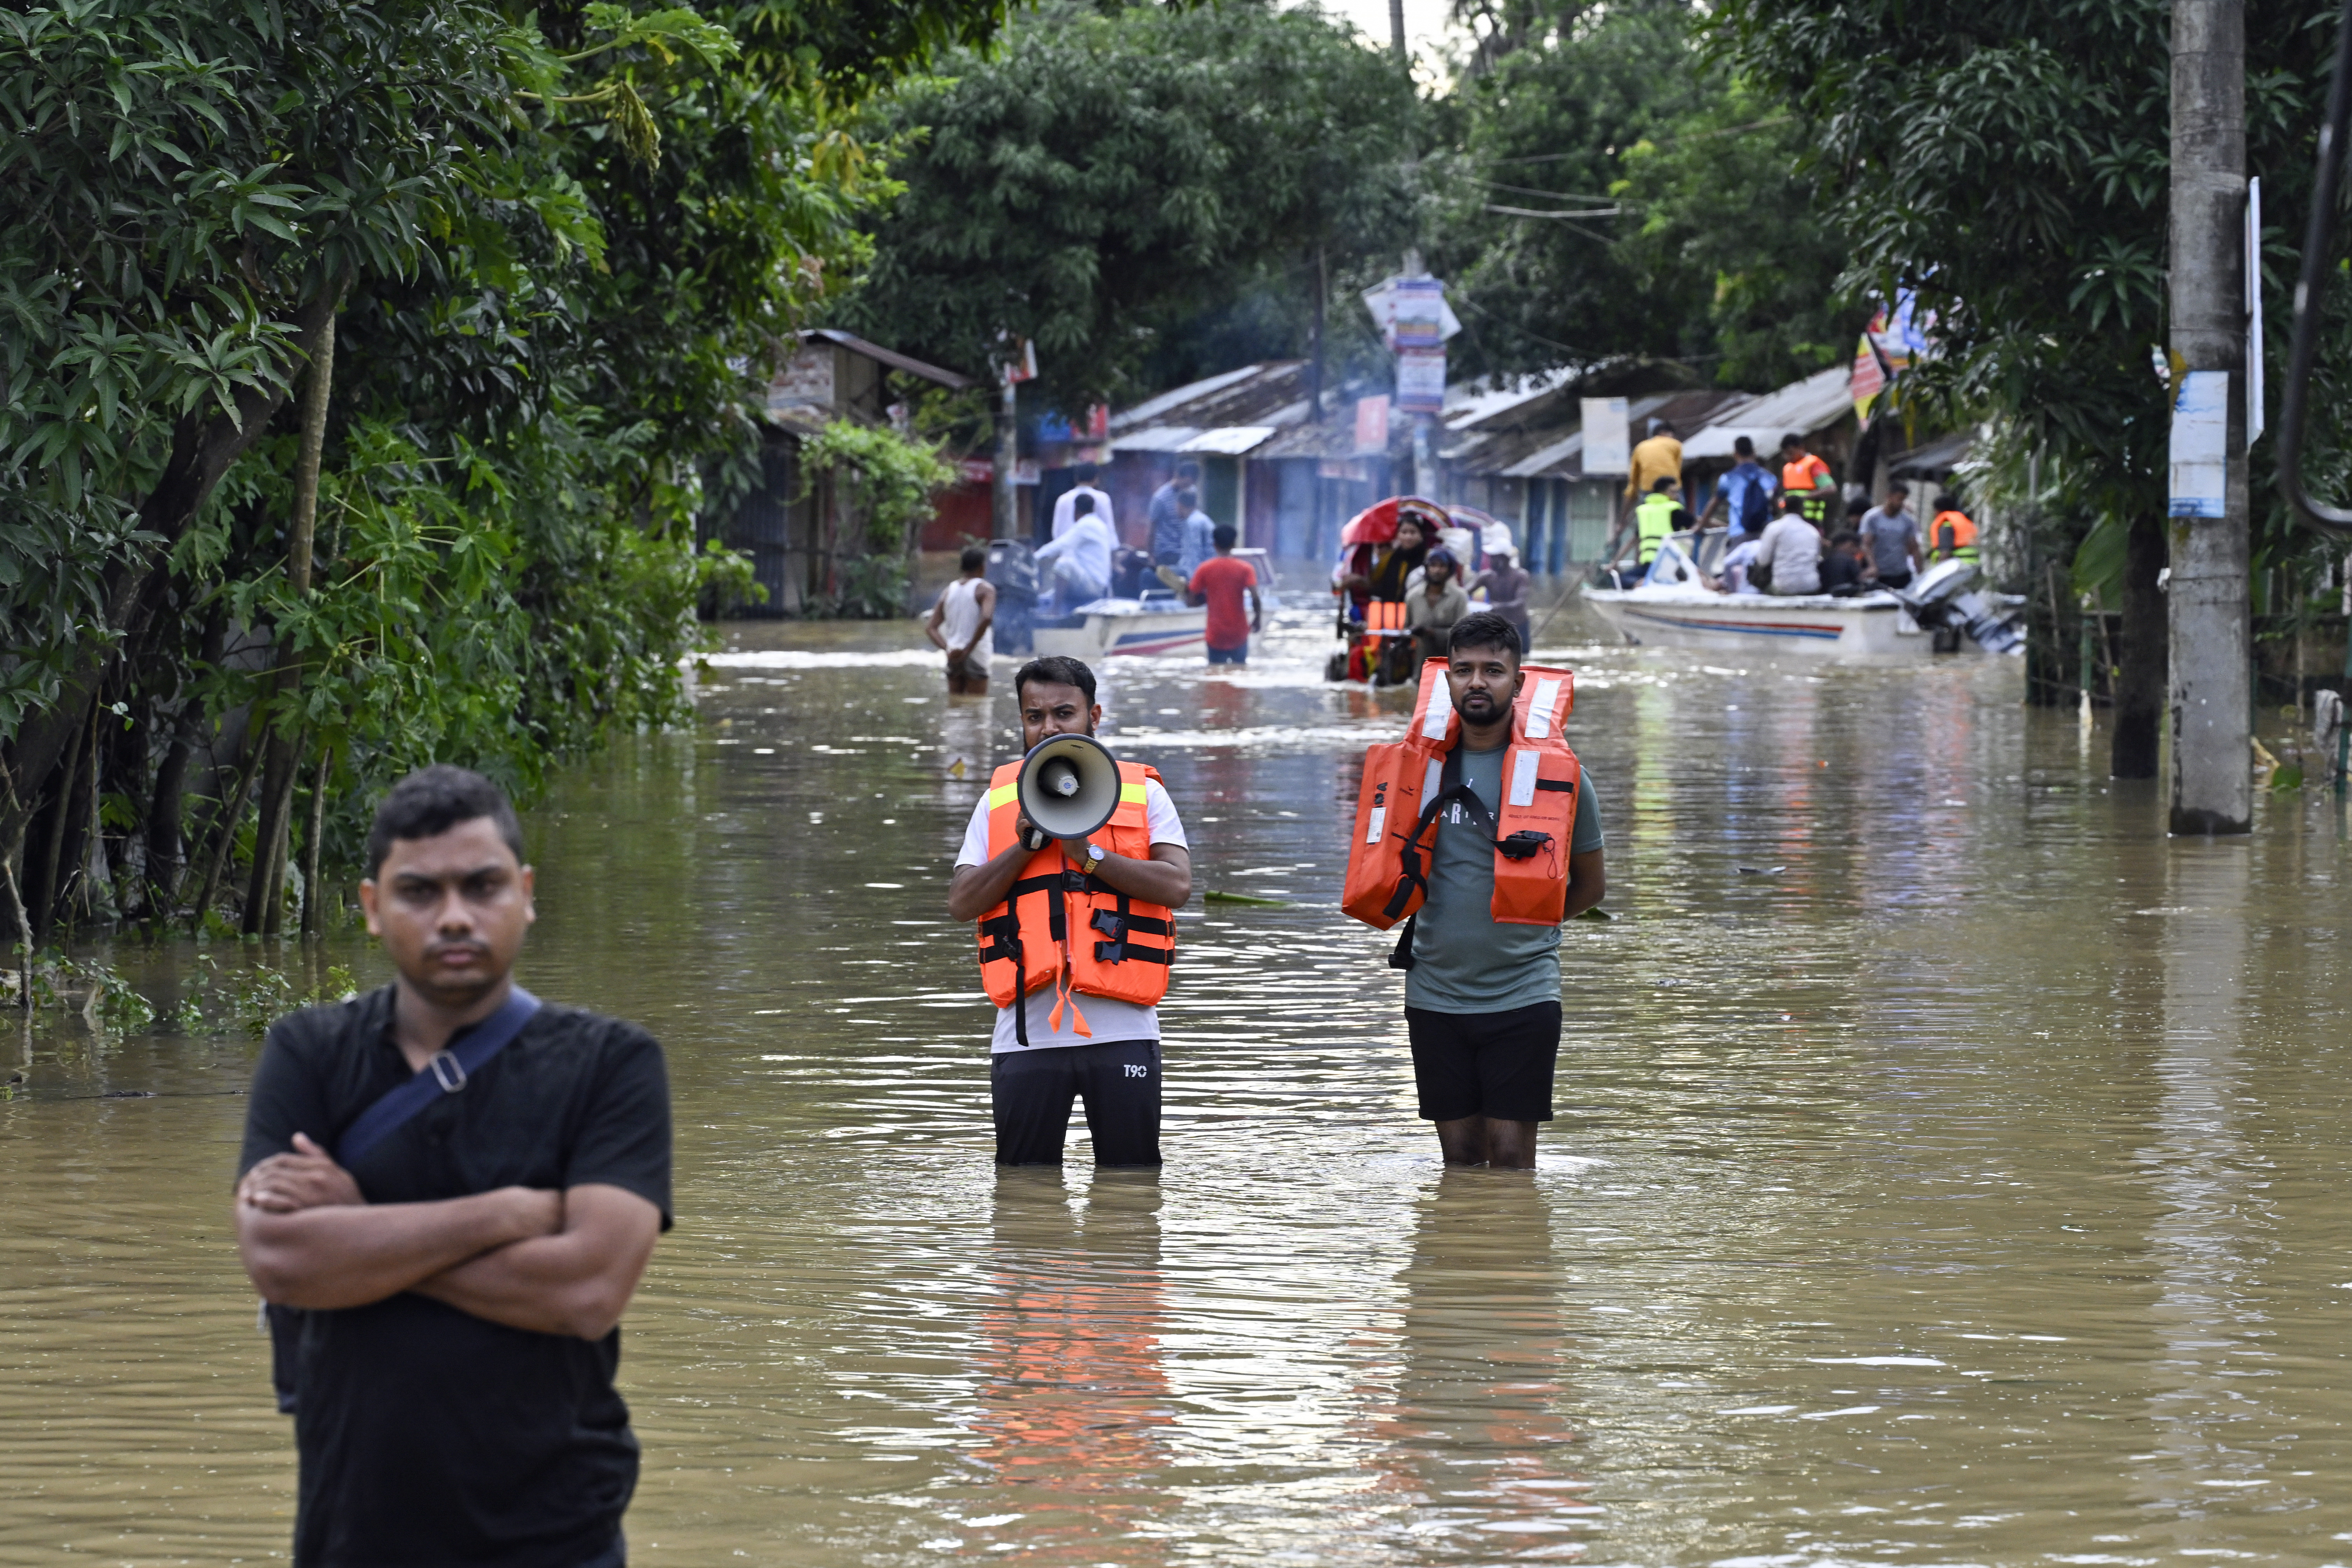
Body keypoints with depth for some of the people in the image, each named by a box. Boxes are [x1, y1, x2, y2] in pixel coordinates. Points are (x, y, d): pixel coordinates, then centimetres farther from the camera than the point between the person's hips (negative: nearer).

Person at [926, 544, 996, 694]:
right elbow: (986, 618, -24)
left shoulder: (949, 591, 12)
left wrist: (947, 649, -4)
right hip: (976, 657, -6)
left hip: (953, 658, 6)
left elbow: (930, 628, 7)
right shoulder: (985, 589, -6)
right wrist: (969, 649, -17)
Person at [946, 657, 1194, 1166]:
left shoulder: (1143, 793, 9)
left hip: (1121, 1032, -1)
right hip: (1028, 1034, 1)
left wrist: (1089, 854, -12)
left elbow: (1177, 885, -6)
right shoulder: (1000, 798, 13)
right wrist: (1026, 845, -7)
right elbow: (961, 904, 5)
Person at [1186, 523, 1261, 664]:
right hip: (1239, 635, 0)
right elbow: (1255, 598, -15)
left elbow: (1191, 601, -4)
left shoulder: (1204, 569, -5)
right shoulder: (1245, 569, -5)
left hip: (1216, 636, 0)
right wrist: (1258, 619, 1)